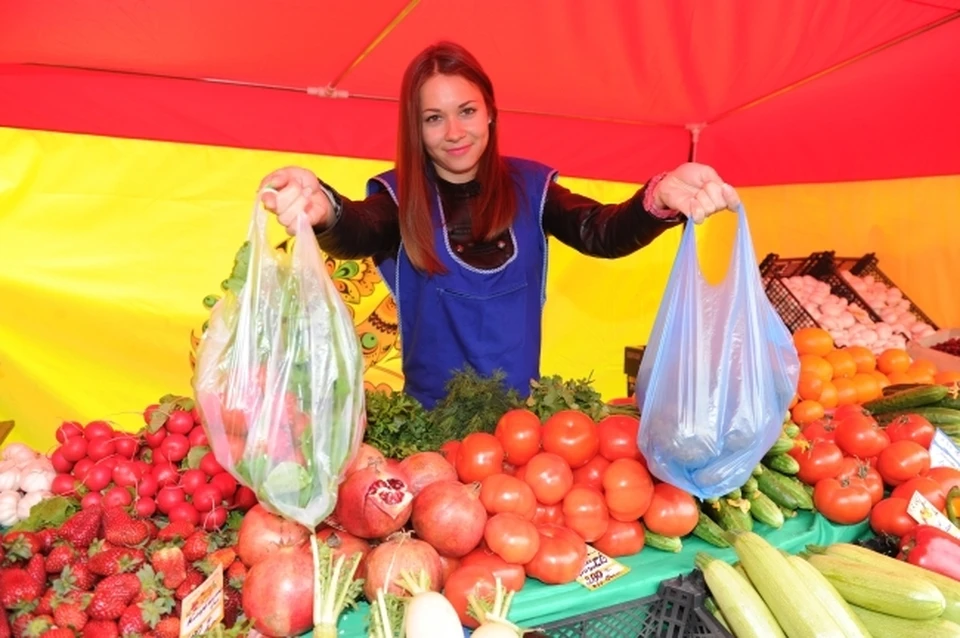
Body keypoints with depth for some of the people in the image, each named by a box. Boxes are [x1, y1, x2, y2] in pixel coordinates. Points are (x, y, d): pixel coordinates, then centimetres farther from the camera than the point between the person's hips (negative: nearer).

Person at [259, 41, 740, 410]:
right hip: (432, 412, -1)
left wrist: (660, 197, -37)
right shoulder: (399, 195, -8)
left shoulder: (529, 186, -3)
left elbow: (601, 233, -15)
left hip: (520, 407, 2)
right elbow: (357, 234, -28)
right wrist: (323, 209, -53)